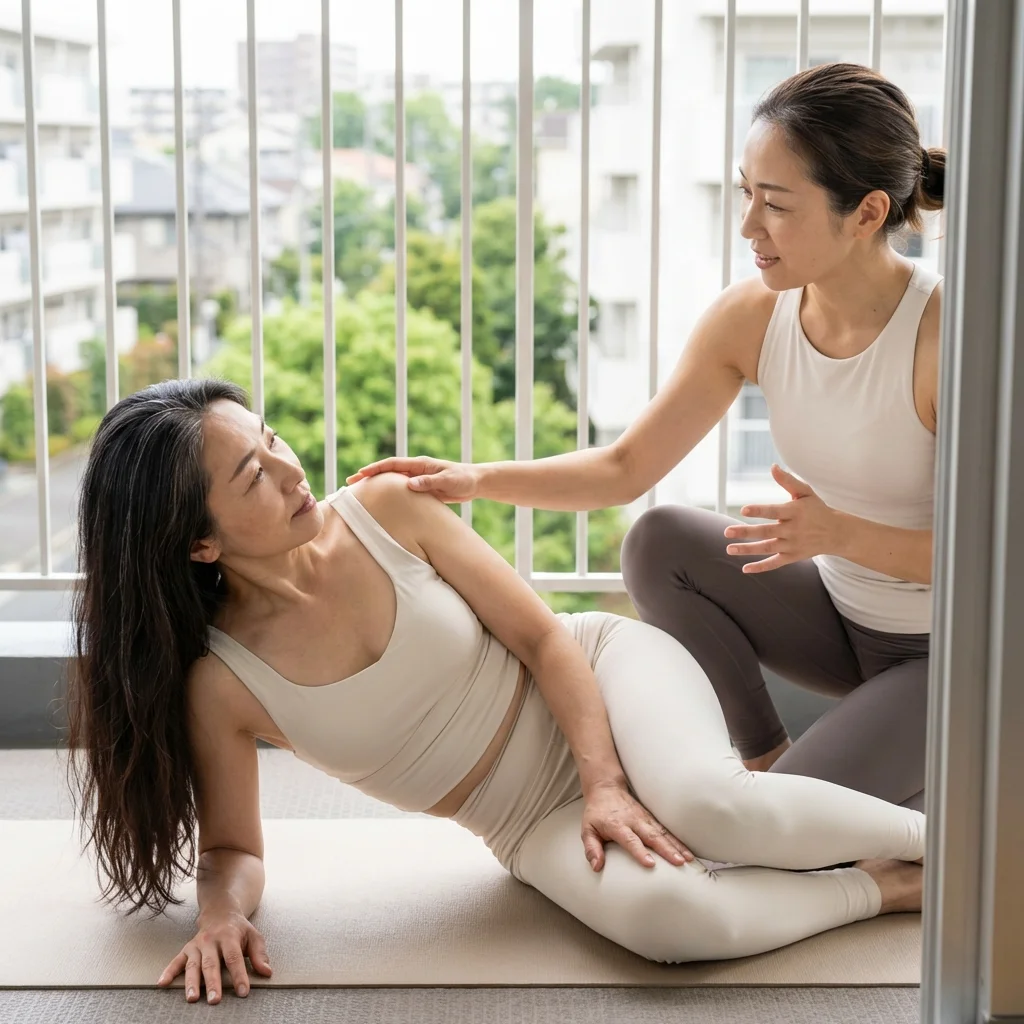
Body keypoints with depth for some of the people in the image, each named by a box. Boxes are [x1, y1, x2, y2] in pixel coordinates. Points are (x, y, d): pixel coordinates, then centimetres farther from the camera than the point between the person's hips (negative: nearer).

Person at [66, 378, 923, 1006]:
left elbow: (544, 638, -8)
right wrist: (223, 910, -26)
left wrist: (605, 783, -19)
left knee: (712, 806, -35)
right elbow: (234, 849, -3)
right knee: (658, 911, -34)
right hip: (536, 828, 0)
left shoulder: (387, 509, -15)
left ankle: (943, 830, -10)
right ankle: (886, 889, -11)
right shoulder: (219, 683, -16)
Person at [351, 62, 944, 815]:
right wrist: (478, 479, -19)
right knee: (659, 544, -16)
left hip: (949, 656, -6)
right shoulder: (748, 318, -10)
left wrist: (839, 533, -35)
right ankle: (769, 762, -1)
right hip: (844, 618, 6)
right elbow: (627, 467, -5)